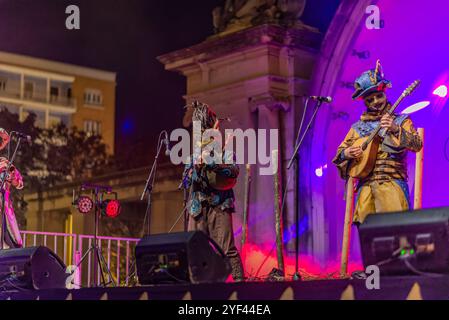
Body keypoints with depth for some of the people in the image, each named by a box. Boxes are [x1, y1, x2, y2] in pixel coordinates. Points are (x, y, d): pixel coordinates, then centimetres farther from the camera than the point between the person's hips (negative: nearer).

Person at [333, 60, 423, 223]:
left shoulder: (400, 120, 11)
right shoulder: (358, 127, 19)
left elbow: (417, 145, -3)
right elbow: (339, 152, 23)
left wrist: (395, 129, -18)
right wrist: (345, 154, -1)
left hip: (391, 181, -3)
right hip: (365, 185, 3)